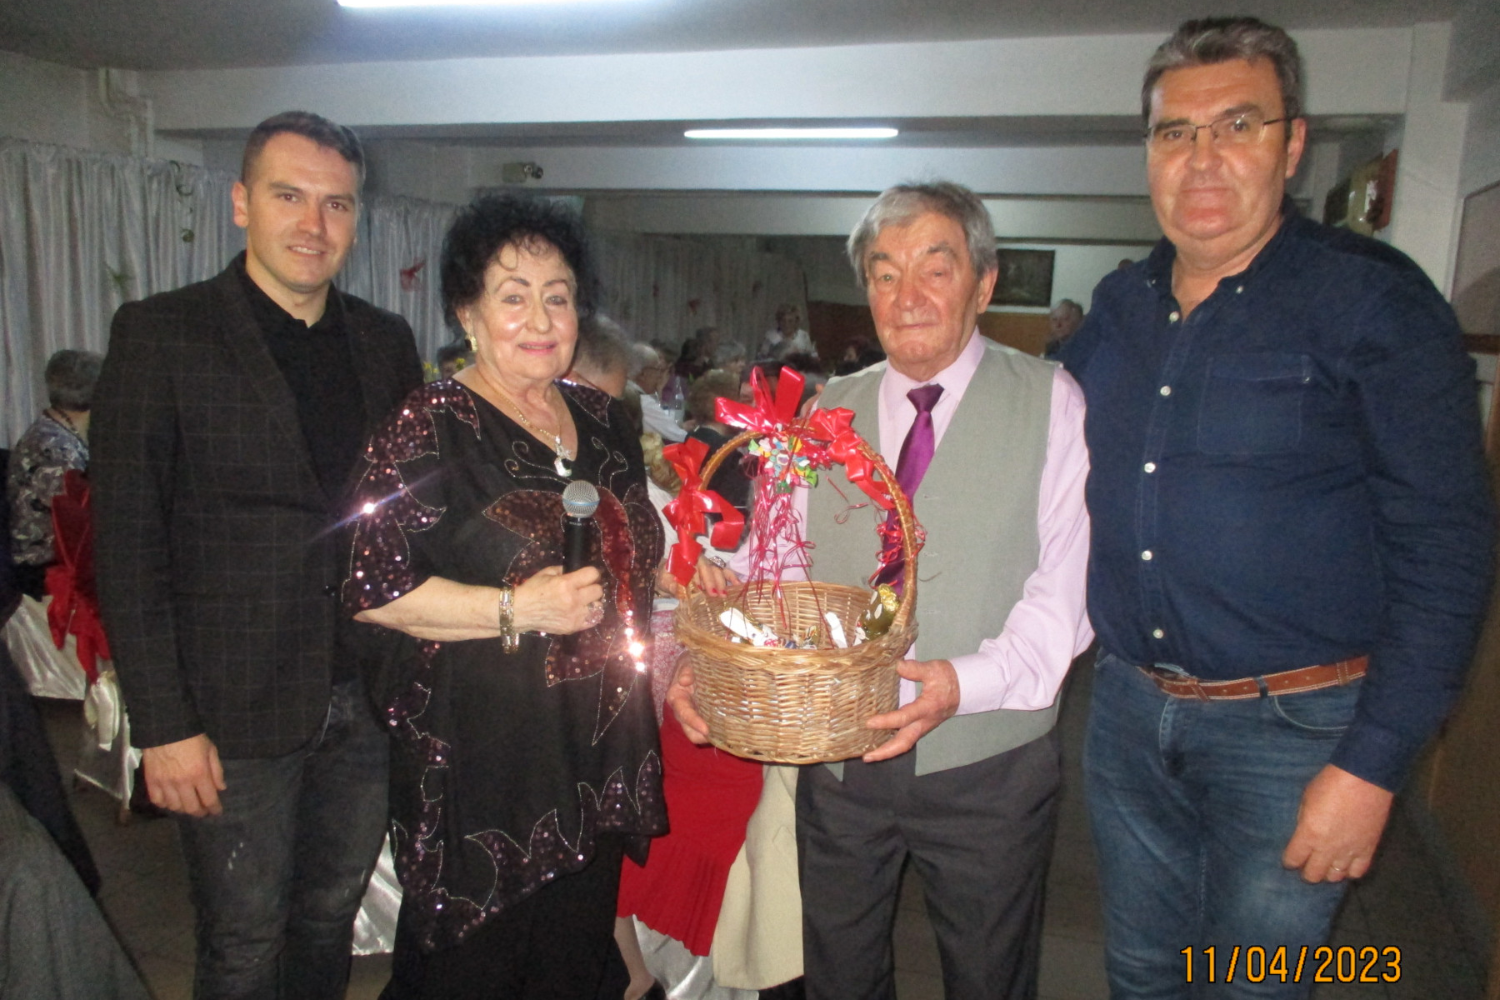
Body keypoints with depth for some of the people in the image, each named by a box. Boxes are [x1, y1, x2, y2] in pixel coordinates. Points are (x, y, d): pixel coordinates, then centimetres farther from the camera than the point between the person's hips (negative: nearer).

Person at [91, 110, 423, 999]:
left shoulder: (387, 341, 6)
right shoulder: (160, 335, -6)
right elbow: (128, 544, -8)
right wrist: (163, 724, -11)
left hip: (370, 701, 4)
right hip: (237, 714, -4)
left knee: (331, 923, 20)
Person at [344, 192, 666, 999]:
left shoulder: (602, 420, 9)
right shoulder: (430, 429, -11)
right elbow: (373, 588, -16)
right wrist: (514, 611, -23)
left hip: (599, 762, 6)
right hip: (478, 760, -6)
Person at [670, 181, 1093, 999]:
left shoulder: (1050, 403, -6)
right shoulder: (826, 412, 5)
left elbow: (1068, 586, -12)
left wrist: (970, 680, -27)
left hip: (986, 762, -2)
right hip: (837, 755, 3)